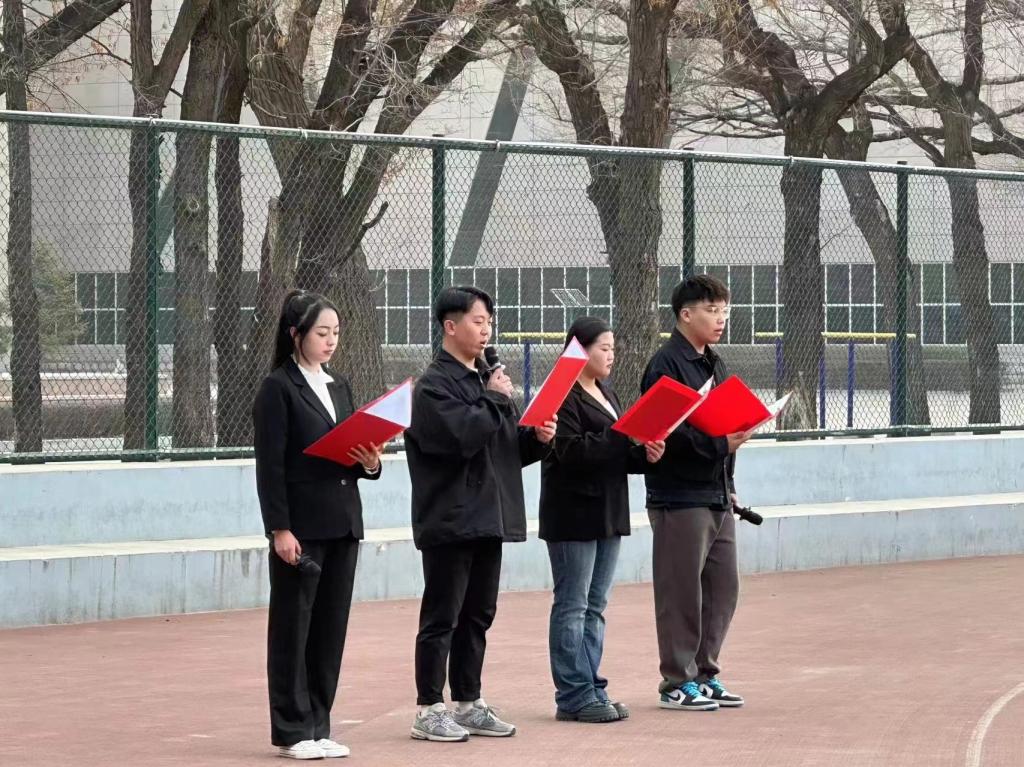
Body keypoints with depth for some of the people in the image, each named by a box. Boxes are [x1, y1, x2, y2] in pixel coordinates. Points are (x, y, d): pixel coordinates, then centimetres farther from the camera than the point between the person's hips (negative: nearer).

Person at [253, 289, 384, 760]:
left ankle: (318, 728, 14)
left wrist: (370, 464, -3)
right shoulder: (278, 388, -6)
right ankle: (291, 732, 5)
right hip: (301, 527, -7)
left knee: (331, 628, 8)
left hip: (343, 524, 7)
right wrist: (280, 529, -16)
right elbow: (270, 465, -11)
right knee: (293, 628, 0)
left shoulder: (339, 387, 14)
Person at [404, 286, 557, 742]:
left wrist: (537, 439, 1)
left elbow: (510, 448, 20)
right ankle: (429, 710, 1)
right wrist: (495, 400, -14)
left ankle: (468, 704, 19)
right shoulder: (434, 385, -10)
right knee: (441, 618, -4)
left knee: (477, 617, 12)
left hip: (487, 518, 8)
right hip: (449, 520, -8)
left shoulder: (487, 379, 16)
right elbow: (460, 435, -24)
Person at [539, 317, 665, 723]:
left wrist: (645, 454, -1)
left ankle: (590, 689, 15)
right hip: (573, 515, -9)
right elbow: (571, 450, -21)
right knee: (573, 606, -5)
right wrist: (625, 437, -23)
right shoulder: (564, 396, -10)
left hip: (606, 514, 9)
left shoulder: (605, 395, 18)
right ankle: (573, 696, -4)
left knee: (595, 606, 10)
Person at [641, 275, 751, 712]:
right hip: (680, 498, -9)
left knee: (722, 588, 11)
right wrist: (720, 445, -26)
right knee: (682, 593, -4)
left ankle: (703, 674, 20)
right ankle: (677, 682, 3)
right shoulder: (666, 365, -12)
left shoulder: (713, 364, 17)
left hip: (717, 497, 9)